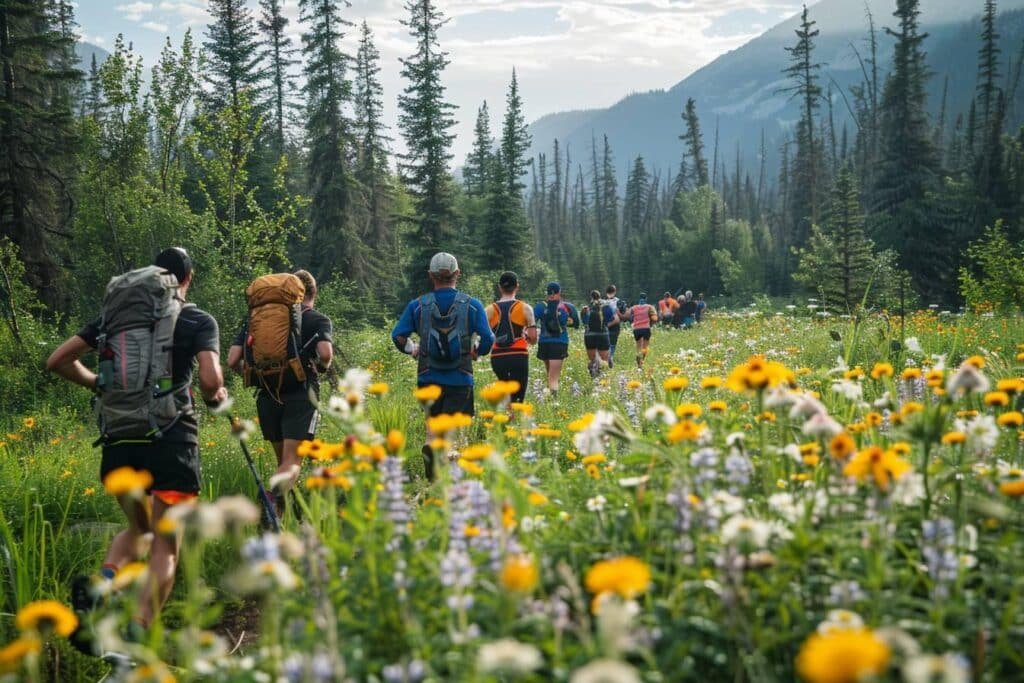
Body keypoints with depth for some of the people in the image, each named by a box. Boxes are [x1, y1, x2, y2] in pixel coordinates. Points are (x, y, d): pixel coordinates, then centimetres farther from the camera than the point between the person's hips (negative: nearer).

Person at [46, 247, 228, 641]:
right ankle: (136, 639, -11)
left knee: (138, 528, 25)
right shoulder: (199, 321, 0)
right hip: (170, 438, -4)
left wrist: (98, 384, 27)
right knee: (166, 546, 4)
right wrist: (215, 397, 7)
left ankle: (100, 583, -4)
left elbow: (57, 361, 12)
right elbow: (210, 380, -15)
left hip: (118, 438, 4)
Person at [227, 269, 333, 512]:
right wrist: (321, 367, 5)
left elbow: (233, 360, 2)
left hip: (267, 395, 3)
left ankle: (282, 512, 21)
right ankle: (275, 496, -35)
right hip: (300, 395, -3)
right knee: (291, 461, -6)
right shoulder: (318, 319, 3)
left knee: (282, 459, 18)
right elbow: (325, 353, -17)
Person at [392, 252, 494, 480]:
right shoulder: (472, 305, -2)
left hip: (428, 376, 2)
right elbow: (488, 338, -6)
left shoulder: (417, 305, 1)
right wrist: (478, 352, 14)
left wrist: (412, 350, 17)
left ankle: (431, 445, -11)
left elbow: (398, 336, -2)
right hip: (460, 378, -2)